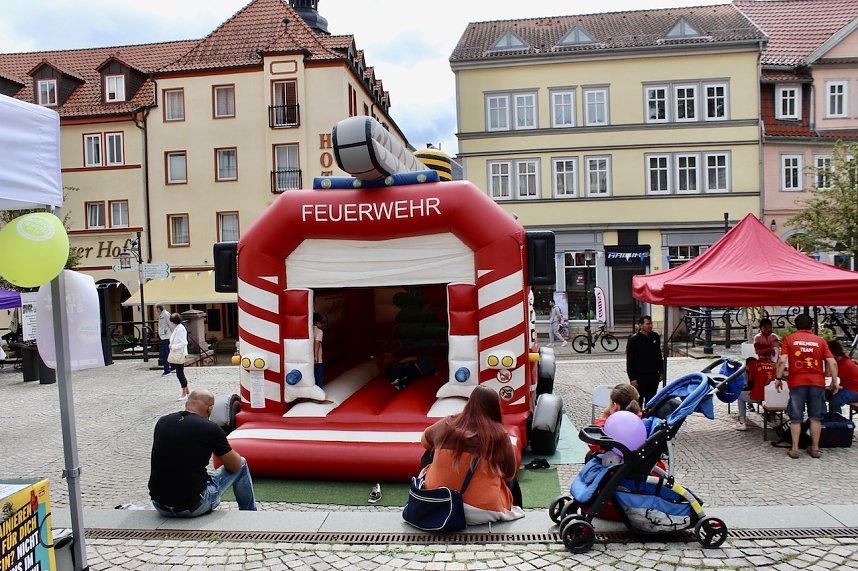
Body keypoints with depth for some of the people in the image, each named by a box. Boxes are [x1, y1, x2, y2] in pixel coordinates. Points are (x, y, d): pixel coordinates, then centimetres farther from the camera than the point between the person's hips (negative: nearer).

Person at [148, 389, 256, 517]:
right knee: (242, 464, 14)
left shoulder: (162, 422, 2)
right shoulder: (210, 428, -12)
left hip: (159, 506, 5)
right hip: (193, 507, -5)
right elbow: (235, 466, 0)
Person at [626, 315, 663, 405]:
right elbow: (630, 361, -10)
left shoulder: (655, 337, 5)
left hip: (653, 375, 5)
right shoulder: (633, 339, -10)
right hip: (640, 376, -5)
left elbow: (659, 356, 15)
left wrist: (660, 372, 14)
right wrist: (632, 378, -13)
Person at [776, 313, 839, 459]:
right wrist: (834, 382, 8)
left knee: (796, 418, 6)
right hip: (817, 383, 1)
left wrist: (779, 379, 0)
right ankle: (815, 448, 16)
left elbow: (782, 361, -7)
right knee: (816, 417, 11)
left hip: (797, 383, -1)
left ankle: (794, 449, 7)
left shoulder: (789, 339, 3)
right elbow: (832, 363, 0)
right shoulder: (820, 341, 7)